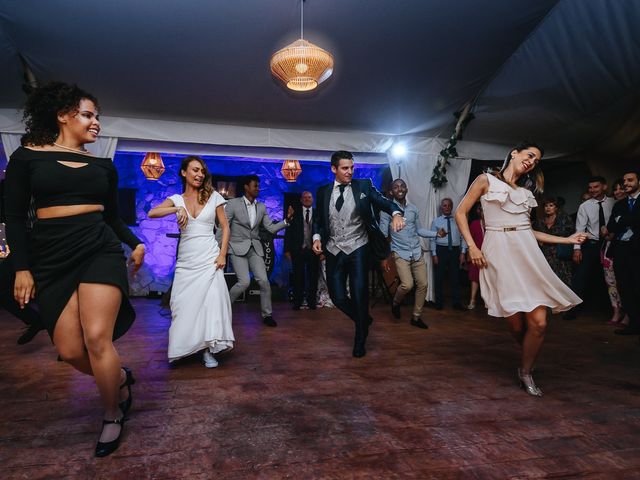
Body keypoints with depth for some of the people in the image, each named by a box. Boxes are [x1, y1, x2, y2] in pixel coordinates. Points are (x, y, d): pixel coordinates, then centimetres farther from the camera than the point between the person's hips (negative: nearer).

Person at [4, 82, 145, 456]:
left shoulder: (104, 166, 12)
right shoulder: (27, 155, 5)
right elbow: (15, 217, 3)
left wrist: (136, 243, 0)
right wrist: (22, 268, -3)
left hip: (100, 250, 0)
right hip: (52, 258, 0)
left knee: (97, 338, -13)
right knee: (70, 350, -1)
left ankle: (113, 415, 9)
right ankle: (120, 379, 30)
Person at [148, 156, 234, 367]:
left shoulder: (213, 197, 4)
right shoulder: (176, 199, 6)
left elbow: (225, 227, 4)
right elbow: (151, 213, -9)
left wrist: (222, 254, -5)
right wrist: (177, 209, -21)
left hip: (209, 259, -1)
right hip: (186, 261, 1)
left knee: (211, 301, -4)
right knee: (184, 305, 4)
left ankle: (207, 350, 6)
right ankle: (184, 347, 24)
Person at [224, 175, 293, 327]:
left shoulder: (261, 207, 8)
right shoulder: (233, 204, -5)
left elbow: (271, 228, 5)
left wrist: (287, 219, -8)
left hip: (255, 248, 4)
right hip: (238, 248, -4)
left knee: (264, 281, -6)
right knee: (244, 282, -15)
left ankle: (267, 314, 11)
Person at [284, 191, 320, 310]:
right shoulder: (294, 213, 6)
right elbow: (288, 232, 3)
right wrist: (287, 249, -4)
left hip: (313, 250, 1)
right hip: (298, 250, 0)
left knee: (313, 277, 5)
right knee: (298, 277, 3)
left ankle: (312, 301, 16)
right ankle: (297, 302, 13)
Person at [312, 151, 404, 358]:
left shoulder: (364, 186, 0)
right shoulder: (323, 191, 7)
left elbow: (382, 201, -11)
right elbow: (318, 219, 14)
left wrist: (396, 213, -32)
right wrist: (317, 237, -4)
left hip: (358, 249, -2)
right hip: (334, 251, 3)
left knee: (360, 294, -3)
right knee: (337, 296, 1)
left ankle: (360, 340, 20)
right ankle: (364, 320, 32)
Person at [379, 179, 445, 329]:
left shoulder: (413, 208, 9)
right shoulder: (386, 210, -5)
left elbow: (419, 230, 14)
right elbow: (383, 235, -5)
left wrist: (437, 233, 0)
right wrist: (383, 258, -8)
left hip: (417, 252, 5)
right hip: (400, 253, -5)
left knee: (422, 284, 4)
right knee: (407, 284, -18)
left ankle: (416, 317, 20)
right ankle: (396, 303, 15)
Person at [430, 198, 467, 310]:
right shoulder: (436, 221, 5)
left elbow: (463, 237, 6)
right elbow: (433, 239, 1)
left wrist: (463, 252, -2)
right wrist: (434, 254, -6)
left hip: (455, 250, 1)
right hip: (441, 250, -1)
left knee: (455, 277, 6)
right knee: (439, 277, 4)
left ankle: (456, 303, 16)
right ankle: (439, 303, 16)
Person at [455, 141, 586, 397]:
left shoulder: (525, 192, 23)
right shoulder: (486, 180, 7)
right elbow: (461, 213, 3)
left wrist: (566, 240, 18)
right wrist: (472, 247, -8)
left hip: (527, 253, 5)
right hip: (499, 253, -5)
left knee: (539, 323, -6)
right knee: (517, 324, -6)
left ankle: (525, 372, 18)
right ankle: (528, 358, 27)